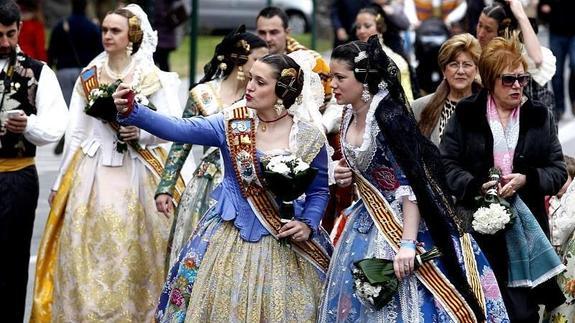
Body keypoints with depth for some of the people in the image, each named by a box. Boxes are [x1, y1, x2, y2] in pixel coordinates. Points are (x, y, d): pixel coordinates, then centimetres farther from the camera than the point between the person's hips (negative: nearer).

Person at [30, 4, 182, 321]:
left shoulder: (152, 77, 0)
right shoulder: (88, 76, 8)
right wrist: (61, 182, 11)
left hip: (135, 172, -2)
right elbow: (75, 132, 11)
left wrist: (141, 133, -20)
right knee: (88, 247, -3)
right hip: (92, 171, 2)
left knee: (132, 247, -5)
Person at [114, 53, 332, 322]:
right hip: (230, 240, 1)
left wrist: (308, 224, -14)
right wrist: (131, 112, -29)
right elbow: (178, 130, -16)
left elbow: (319, 191, 5)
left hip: (284, 247, -1)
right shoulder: (232, 125, -5)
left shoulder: (310, 139, -6)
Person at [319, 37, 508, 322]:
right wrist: (347, 176, -2)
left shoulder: (389, 117, -22)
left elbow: (411, 183, -25)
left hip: (402, 222, -8)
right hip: (368, 223, 8)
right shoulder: (350, 116, 3)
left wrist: (407, 244, -29)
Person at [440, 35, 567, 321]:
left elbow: (558, 171, 8)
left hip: (525, 228, 1)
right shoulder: (465, 115, 4)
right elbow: (446, 164, 1)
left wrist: (527, 179, -11)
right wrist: (477, 187, -15)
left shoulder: (540, 117, 8)